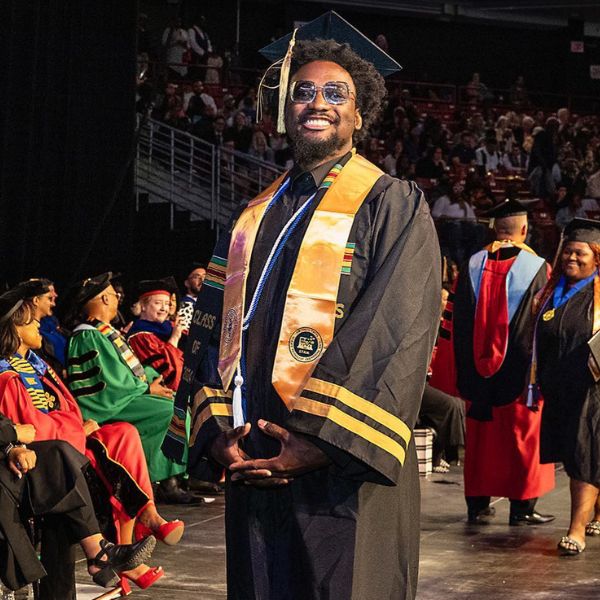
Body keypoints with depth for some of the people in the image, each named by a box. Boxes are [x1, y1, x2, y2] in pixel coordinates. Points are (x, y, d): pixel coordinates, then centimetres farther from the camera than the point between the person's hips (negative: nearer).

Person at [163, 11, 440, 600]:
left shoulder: (392, 206, 0)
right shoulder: (254, 216, 17)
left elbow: (397, 337, -11)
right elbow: (213, 329, 13)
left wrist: (321, 441, -19)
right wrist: (218, 432, -3)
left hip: (343, 474, -5)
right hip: (251, 463, 5)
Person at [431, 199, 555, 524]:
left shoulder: (472, 266, 2)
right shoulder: (536, 268, -8)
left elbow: (460, 323, 6)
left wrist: (464, 369, 12)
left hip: (479, 371, 3)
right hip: (521, 369, -3)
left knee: (480, 436, 10)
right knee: (522, 435, 5)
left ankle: (477, 505, 13)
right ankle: (522, 506, 7)